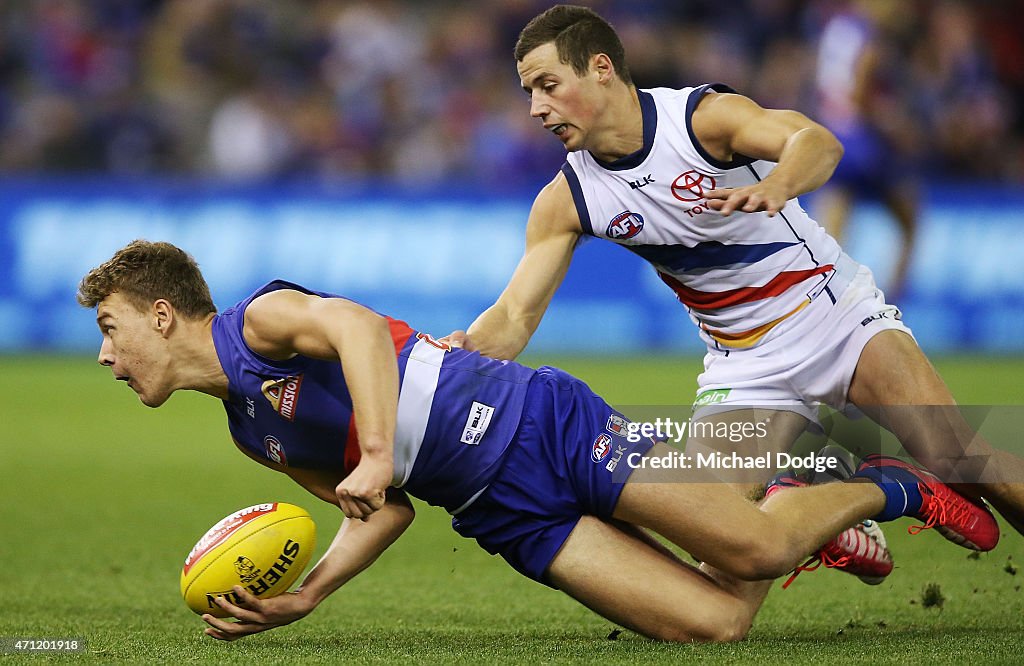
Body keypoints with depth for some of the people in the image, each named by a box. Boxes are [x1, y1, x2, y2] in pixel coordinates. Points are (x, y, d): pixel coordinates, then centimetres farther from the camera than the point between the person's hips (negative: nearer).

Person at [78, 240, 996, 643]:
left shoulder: (257, 321, -6)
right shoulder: (249, 431, 19)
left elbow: (357, 325, -27)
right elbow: (383, 513, 20)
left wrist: (377, 454, -36)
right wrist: (298, 600, 6)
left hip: (534, 422, -7)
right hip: (505, 514, 7)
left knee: (755, 552, -18)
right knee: (716, 622, -9)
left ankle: (890, 488, 9)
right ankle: (794, 505, 18)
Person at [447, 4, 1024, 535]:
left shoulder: (705, 116, -19)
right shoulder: (566, 201, -6)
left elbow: (819, 143, -36)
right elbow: (515, 316, -6)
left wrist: (776, 186, -60)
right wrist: (459, 356, -29)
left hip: (838, 313, -4)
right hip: (743, 367, 4)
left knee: (959, 463, -20)